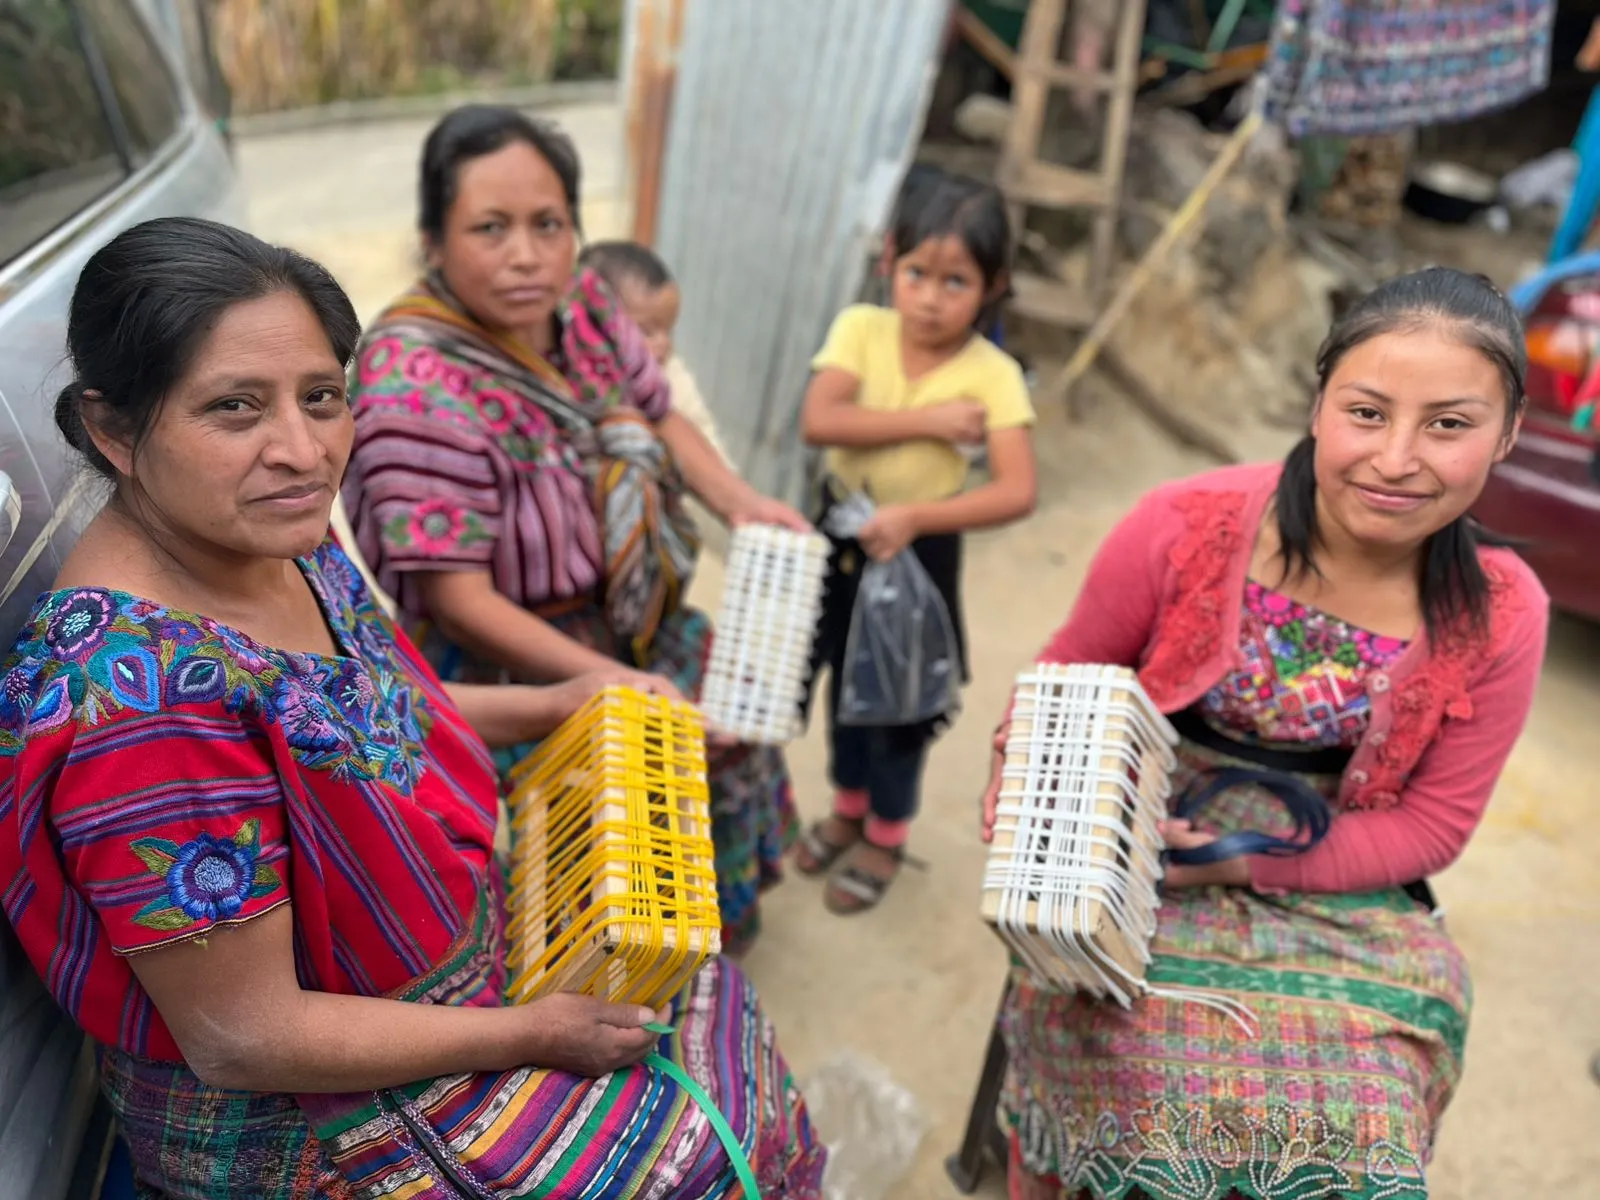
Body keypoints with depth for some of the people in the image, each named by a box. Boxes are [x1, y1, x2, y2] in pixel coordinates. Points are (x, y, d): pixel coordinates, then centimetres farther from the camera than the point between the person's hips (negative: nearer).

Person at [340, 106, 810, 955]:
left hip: (626, 617, 8)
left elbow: (658, 416, 6)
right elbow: (458, 599, -30)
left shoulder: (579, 304, -11)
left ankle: (719, 919, 48)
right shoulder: (415, 385, -32)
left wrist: (742, 504, -9)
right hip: (507, 662, -8)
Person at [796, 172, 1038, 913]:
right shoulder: (861, 328, -12)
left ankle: (886, 833, 35)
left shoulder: (992, 375, -18)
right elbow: (817, 420, -26)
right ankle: (850, 805, 45)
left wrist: (914, 517, -36)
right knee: (846, 679, 20)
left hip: (919, 548, -3)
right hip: (839, 531, 3)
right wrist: (928, 420, -28)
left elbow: (1017, 493, -26)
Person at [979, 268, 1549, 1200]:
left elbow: (1431, 824, -3)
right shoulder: (1185, 528, -17)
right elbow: (1066, 682, 0)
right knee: (1160, 1072, -21)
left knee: (1351, 1119, -15)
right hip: (1142, 847, -1)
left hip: (1334, 883, 2)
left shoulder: (1501, 616, -11)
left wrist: (1246, 864, -16)